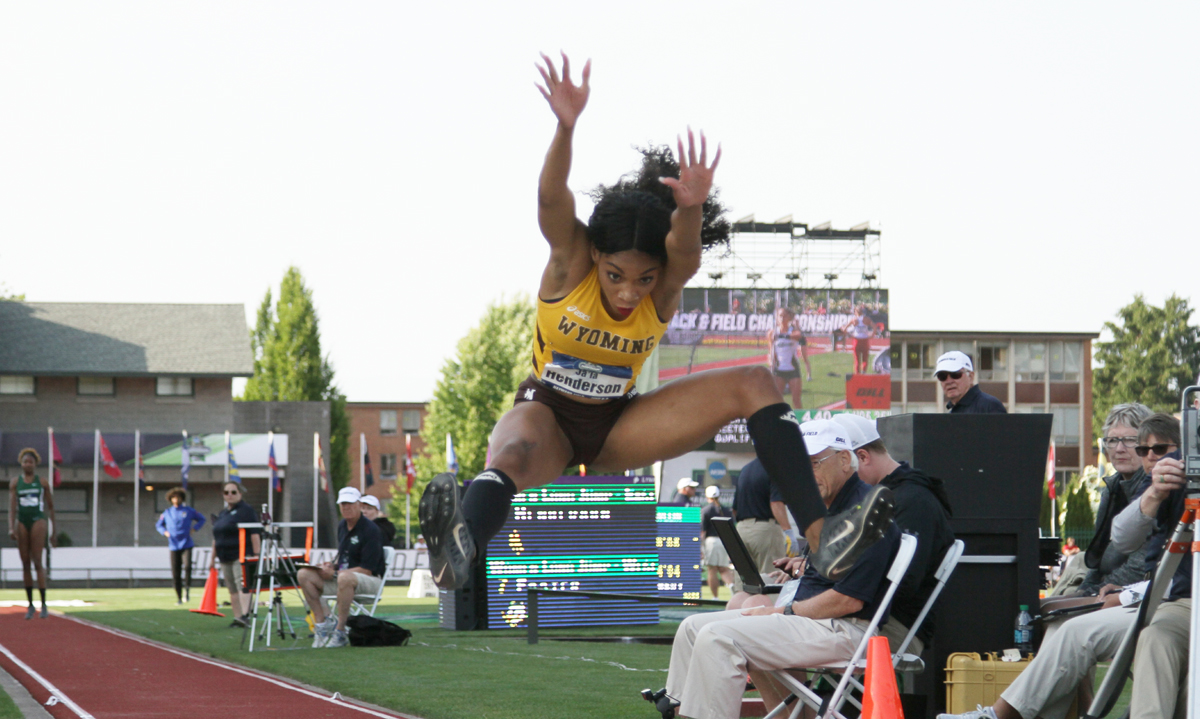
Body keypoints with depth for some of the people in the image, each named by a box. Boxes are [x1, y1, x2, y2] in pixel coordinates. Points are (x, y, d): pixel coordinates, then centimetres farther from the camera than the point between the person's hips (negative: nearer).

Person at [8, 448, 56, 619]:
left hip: (38, 521, -2)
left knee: (37, 562, -12)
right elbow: (12, 506, 2)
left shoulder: (42, 482, 5)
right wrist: (11, 528, -11)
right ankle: (30, 605, 10)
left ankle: (43, 604, -13)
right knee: (25, 564, 4)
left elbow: (51, 506, 10)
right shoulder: (15, 482, 7)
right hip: (22, 522, 2)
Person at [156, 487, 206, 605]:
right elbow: (158, 525, 23)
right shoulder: (167, 513, 10)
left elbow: (201, 519, 16)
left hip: (186, 545, -2)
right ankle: (178, 598, 9)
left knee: (187, 566, -25)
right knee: (175, 573, 0)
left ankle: (187, 590, -10)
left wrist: (194, 528, 0)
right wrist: (164, 532, 3)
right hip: (173, 546, 2)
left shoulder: (188, 511, 5)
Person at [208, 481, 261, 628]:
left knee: (242, 585, -19)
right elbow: (216, 539, 26)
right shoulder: (222, 514, 20)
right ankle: (237, 617, 10)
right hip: (225, 558, 8)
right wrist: (213, 558, 25)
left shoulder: (246, 511, -4)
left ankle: (244, 615, -31)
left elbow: (254, 534, -11)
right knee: (232, 589, 7)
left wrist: (256, 554, -17)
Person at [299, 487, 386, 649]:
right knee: (304, 574, -9)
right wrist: (332, 565, 0)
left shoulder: (370, 530, -14)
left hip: (371, 580, -8)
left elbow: (367, 570, -20)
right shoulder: (342, 526, 11)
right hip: (342, 576, 8)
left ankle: (340, 631, -31)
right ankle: (321, 622, -11)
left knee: (345, 578, -42)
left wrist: (335, 573, -19)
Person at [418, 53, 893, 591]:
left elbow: (684, 251, -38)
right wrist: (566, 128, -59)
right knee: (513, 456, -43)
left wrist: (690, 208, -63)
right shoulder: (570, 263, -18)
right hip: (548, 415, -3)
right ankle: (457, 551, -74)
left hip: (617, 427, 3)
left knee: (754, 384, -14)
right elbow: (552, 202, -39)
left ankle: (821, 537, -26)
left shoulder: (665, 290, -14)